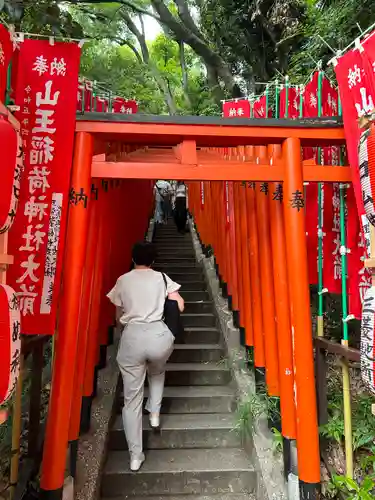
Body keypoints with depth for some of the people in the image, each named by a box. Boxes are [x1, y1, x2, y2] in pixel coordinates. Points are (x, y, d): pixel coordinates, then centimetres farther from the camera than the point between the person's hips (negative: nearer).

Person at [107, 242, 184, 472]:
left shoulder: (122, 281, 10)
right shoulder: (161, 277, 8)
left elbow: (119, 316, 16)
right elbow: (180, 306, 1)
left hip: (132, 337, 0)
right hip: (159, 334, 1)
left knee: (132, 399, 14)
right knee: (157, 372, 37)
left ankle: (135, 456, 22)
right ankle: (155, 414, 31)